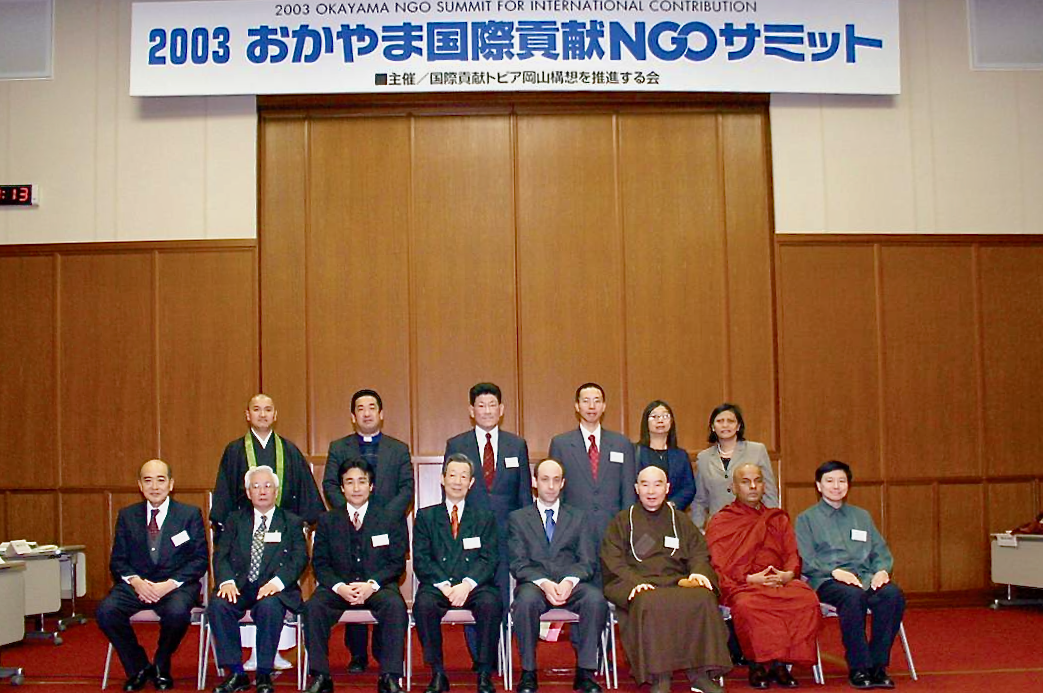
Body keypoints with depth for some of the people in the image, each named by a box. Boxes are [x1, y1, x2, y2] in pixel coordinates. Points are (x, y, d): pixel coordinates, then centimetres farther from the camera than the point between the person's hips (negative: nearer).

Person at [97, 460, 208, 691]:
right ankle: (138, 668, -2)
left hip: (176, 584, -3)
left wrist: (170, 584, -16)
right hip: (136, 584, 3)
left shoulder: (190, 514, 4)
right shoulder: (127, 516, 12)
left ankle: (161, 668, -2)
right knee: (105, 611, -26)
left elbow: (199, 559, -2)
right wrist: (135, 581, -13)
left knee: (177, 612, -35)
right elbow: (117, 560, 8)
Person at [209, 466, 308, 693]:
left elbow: (300, 559, 0)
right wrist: (226, 581, -15)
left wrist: (277, 582, -19)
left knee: (269, 606, -35)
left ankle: (264, 675, -19)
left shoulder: (292, 523, 13)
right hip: (239, 587, 2)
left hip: (273, 590, -2)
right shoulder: (234, 520, 19)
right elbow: (221, 555, 7)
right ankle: (235, 673, -16)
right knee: (218, 604, -28)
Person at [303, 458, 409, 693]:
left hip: (378, 586, -1)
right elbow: (320, 563, 6)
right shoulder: (327, 520, 12)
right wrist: (339, 587, -14)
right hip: (338, 587, 1)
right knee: (313, 607, -29)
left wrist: (372, 584, -15)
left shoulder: (391, 519, 9)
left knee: (395, 606, -33)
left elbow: (397, 562, 3)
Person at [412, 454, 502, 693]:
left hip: (475, 585, 0)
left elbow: (489, 559, 3)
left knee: (491, 604, -32)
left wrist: (467, 584, -15)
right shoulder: (426, 516, 14)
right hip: (437, 585, 0)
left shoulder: (484, 517, 15)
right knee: (423, 604, -32)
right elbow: (421, 559, 4)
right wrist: (443, 585, -13)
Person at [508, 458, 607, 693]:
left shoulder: (577, 518, 18)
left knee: (596, 598, -32)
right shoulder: (518, 518, 14)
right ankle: (528, 673, -22)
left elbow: (588, 562, 8)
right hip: (534, 583, -1)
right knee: (527, 599, -37)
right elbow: (518, 564, 3)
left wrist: (570, 581, -14)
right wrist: (543, 583, -17)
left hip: (571, 584, 1)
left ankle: (585, 672, -20)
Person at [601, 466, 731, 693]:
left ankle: (700, 673, -25)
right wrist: (634, 581, -14)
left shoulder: (681, 521, 26)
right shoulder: (622, 521, 18)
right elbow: (613, 562, 5)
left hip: (677, 582, 2)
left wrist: (698, 572, -9)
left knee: (702, 598, -31)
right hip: (638, 586, -2)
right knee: (650, 604, -38)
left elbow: (699, 553, 15)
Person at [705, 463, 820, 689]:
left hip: (780, 582, 3)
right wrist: (749, 578, -13)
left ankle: (780, 663, -18)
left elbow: (792, 555, 17)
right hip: (739, 586, -3)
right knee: (747, 605, -38)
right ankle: (757, 665, -19)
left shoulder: (779, 519, 24)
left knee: (808, 600, -28)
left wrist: (789, 574, -7)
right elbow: (718, 568, 2)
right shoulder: (720, 522, 11)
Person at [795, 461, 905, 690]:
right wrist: (834, 571, -15)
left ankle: (877, 665, -21)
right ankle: (858, 668, -27)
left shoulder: (862, 516, 27)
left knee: (893, 593, -29)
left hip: (864, 577, 4)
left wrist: (882, 570, -3)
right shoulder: (806, 518, 13)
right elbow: (806, 561, 1)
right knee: (853, 596, -37)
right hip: (827, 581, -4)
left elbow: (881, 552, 20)